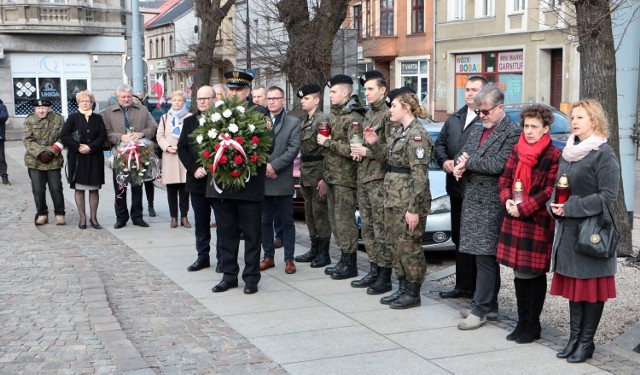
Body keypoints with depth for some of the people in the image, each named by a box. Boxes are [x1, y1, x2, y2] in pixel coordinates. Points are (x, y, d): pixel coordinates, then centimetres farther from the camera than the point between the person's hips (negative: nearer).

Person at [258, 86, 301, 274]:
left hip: (283, 179, -3)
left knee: (287, 221, 3)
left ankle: (289, 259, 10)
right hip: (262, 178, 3)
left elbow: (293, 149, -8)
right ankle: (268, 256, 19)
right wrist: (263, 166, -11)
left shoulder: (293, 122, 2)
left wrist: (274, 165, -15)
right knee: (265, 221, 9)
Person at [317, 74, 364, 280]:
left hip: (345, 178, -9)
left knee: (344, 220, -5)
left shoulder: (353, 118, -13)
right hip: (332, 176, 9)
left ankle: (350, 265, 3)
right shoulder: (333, 115, 16)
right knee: (335, 219, 13)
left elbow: (352, 149, -22)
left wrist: (328, 143, -16)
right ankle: (344, 259, 22)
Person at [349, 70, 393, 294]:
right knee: (367, 228, 13)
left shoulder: (388, 115, -10)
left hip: (379, 179, -9)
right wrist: (357, 152, 6)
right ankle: (374, 271, 22)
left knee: (381, 229, -6)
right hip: (363, 177, 9)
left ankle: (385, 277, 1)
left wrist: (367, 151, -17)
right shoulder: (368, 115, 18)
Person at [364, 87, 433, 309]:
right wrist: (375, 143, 9)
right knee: (395, 246, 14)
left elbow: (419, 175, -19)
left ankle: (413, 293, 10)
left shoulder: (417, 135, -15)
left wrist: (414, 208, -22)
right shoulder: (398, 132, 14)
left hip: (408, 202, -10)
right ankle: (403, 288, 25)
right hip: (393, 199, 10)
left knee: (409, 247, -1)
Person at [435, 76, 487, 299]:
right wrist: (445, 161, -1)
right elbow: (440, 144, 17)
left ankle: (478, 289, 6)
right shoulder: (454, 119, 17)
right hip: (456, 187, 9)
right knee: (459, 239, 15)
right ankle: (463, 285, 26)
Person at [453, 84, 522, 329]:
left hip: (492, 204, -8)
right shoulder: (477, 130, 16)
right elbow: (462, 155, 15)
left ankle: (480, 309, 0)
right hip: (472, 200, 8)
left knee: (486, 256, -5)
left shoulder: (512, 132, -10)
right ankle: (489, 305, 23)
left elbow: (498, 164, -20)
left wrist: (469, 161, -10)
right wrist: (460, 167, -8)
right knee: (484, 255, 14)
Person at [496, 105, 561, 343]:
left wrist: (523, 208, -16)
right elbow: (505, 178, 12)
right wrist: (507, 201, -6)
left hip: (538, 222, -6)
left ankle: (533, 326, 16)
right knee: (519, 272, 12)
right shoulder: (517, 150, 9)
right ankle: (522, 322, 23)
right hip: (514, 220, 6)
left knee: (535, 273, 3)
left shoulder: (554, 155, -10)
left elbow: (550, 191, -13)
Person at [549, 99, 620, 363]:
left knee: (591, 289, 1)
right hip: (567, 230, 7)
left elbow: (607, 197, -15)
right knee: (572, 285, 11)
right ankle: (574, 337, 20)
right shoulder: (568, 152, 12)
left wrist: (570, 207, -17)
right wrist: (555, 205, -1)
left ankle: (586, 342, 11)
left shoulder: (604, 154, -10)